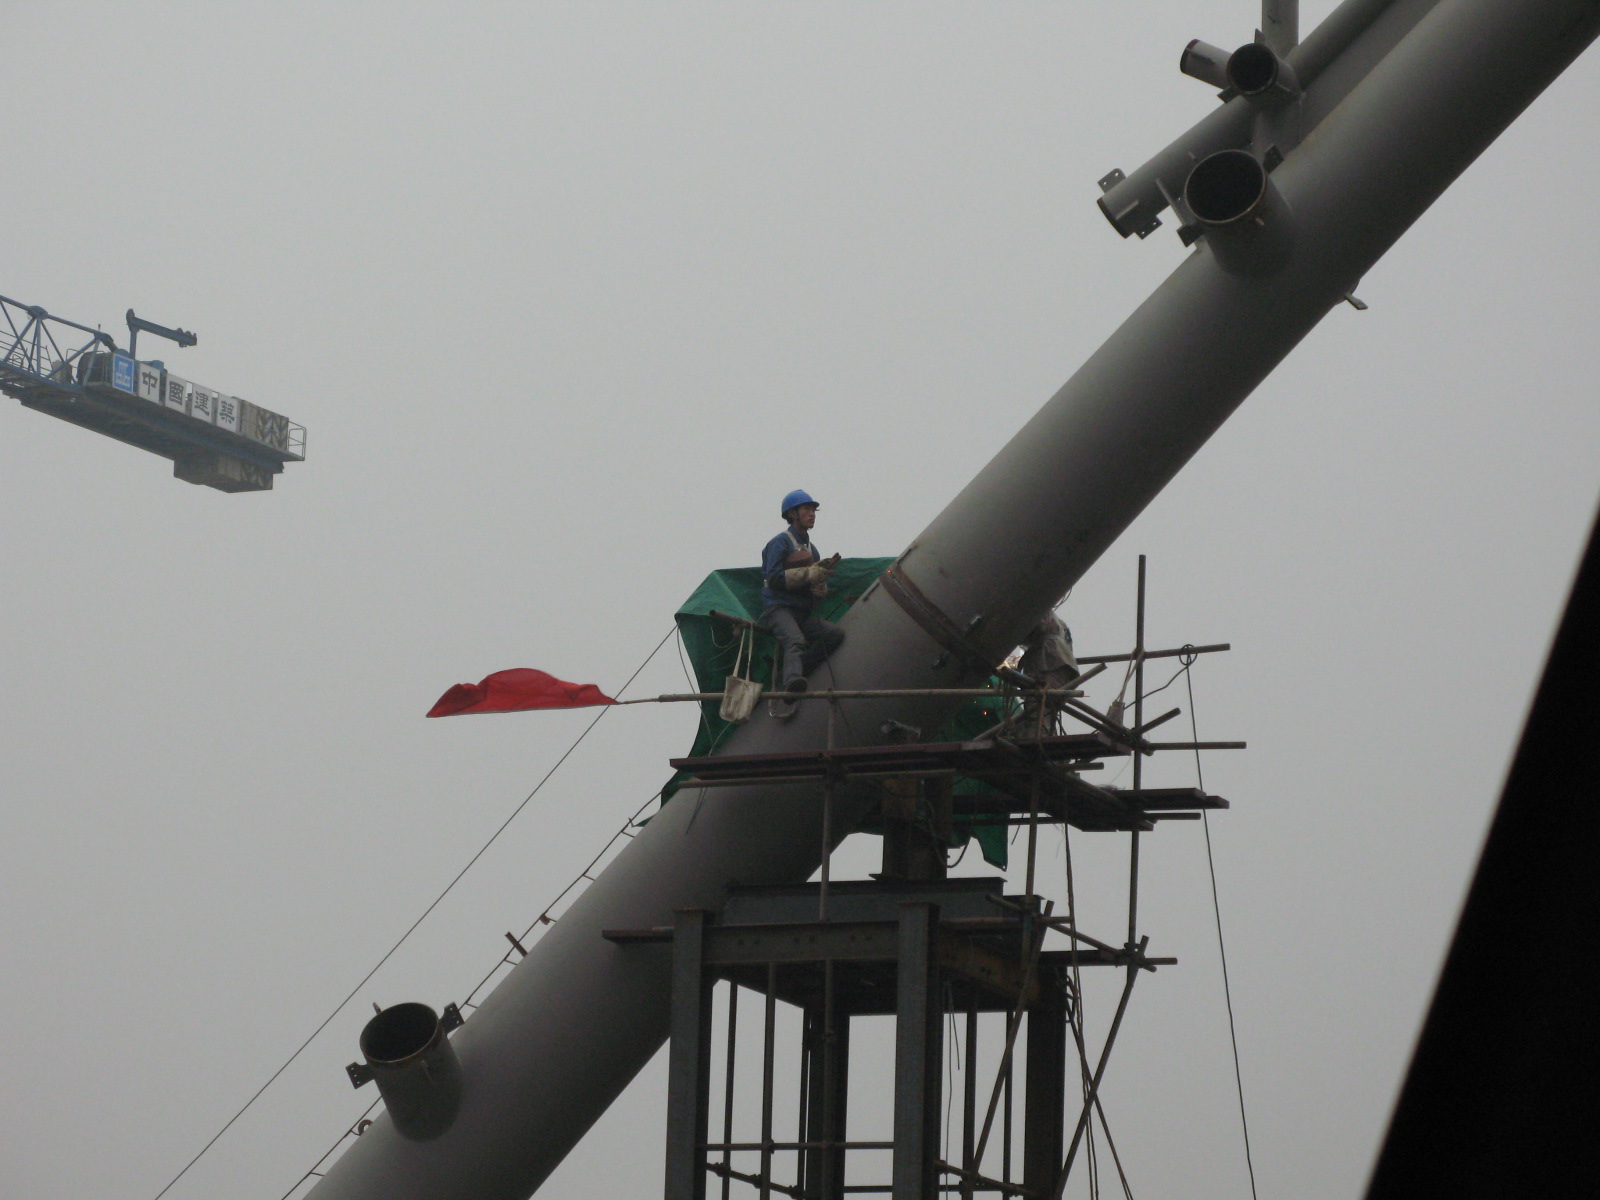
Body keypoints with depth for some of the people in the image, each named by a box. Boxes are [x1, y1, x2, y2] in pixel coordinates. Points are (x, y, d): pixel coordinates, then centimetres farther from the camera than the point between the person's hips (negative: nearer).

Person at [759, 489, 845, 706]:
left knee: (836, 634, -16)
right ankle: (791, 681, -62)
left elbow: (818, 584, 27)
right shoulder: (781, 542, 1)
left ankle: (792, 672, -20)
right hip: (778, 609, -7)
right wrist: (809, 574, -15)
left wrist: (820, 588, 1)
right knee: (795, 641, -36)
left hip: (803, 614, 7)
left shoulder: (811, 549, 25)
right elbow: (773, 578, -11)